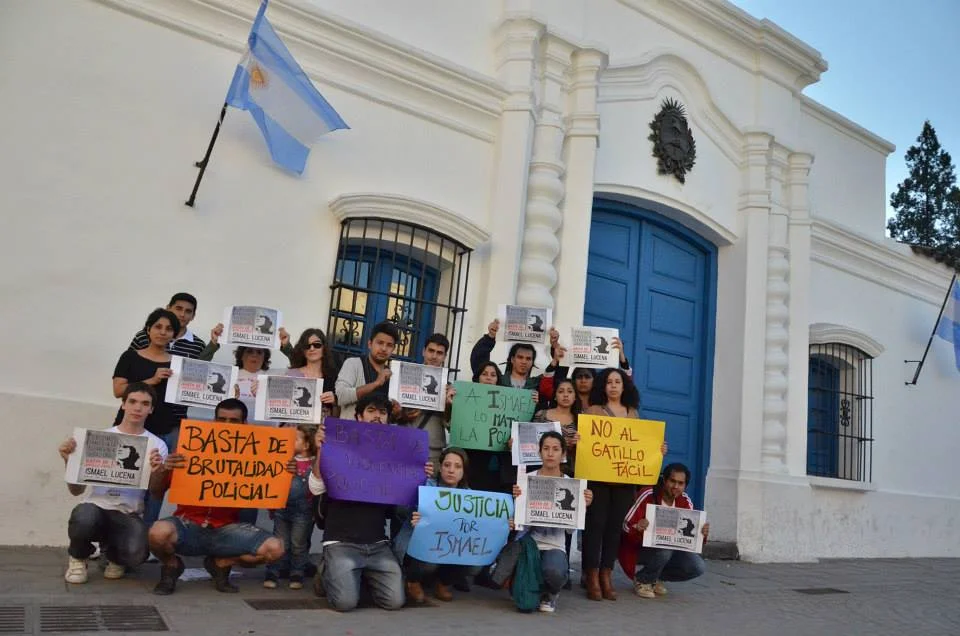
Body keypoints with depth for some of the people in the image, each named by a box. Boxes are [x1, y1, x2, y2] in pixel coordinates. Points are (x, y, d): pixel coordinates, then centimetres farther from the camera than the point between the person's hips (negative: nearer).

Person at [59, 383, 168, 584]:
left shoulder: (157, 445, 3)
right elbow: (76, 490, 4)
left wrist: (157, 470, -23)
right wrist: (69, 461, -13)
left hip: (127, 515, 0)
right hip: (95, 506, 1)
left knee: (136, 553, -31)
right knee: (85, 518, -36)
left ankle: (114, 556, 11)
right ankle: (78, 557, 2)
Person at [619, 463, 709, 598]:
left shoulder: (685, 502, -5)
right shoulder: (648, 495, -21)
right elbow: (626, 525, -24)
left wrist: (702, 534, -24)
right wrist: (637, 528, -46)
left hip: (669, 551, 5)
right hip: (639, 549, -5)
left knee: (697, 567, -15)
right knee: (664, 548, -35)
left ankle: (654, 577, 8)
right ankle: (642, 580, -6)